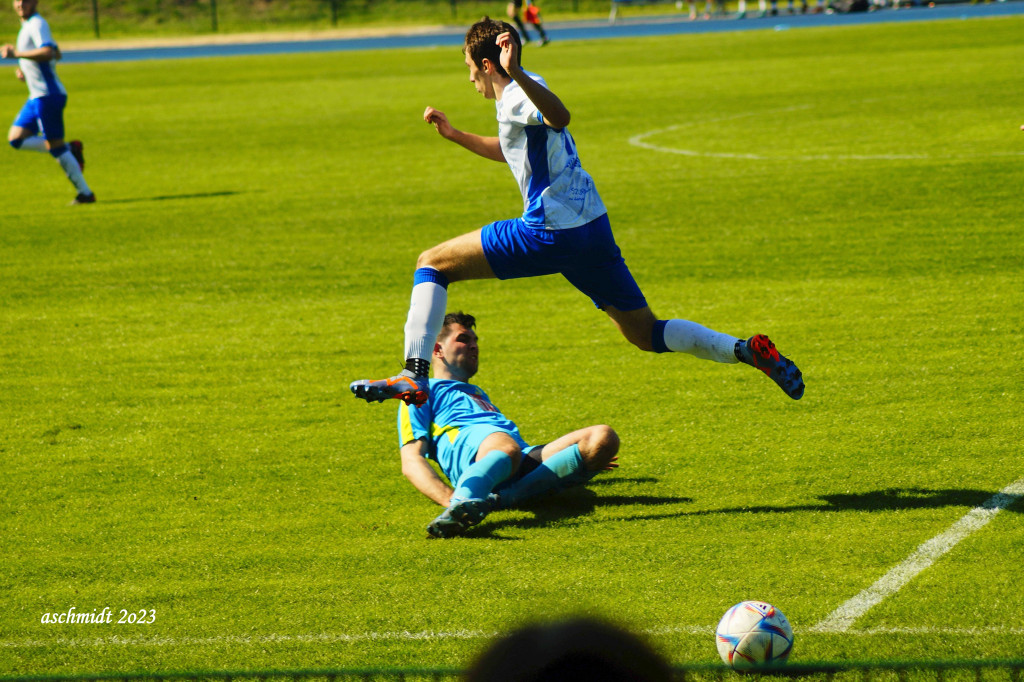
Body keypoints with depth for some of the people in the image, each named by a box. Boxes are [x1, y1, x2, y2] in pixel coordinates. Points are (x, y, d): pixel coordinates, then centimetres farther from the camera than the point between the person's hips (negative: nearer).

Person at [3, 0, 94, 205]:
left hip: (48, 95, -10)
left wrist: (16, 54, -25)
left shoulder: (37, 24, -13)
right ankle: (70, 149, 9)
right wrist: (25, 71, 18)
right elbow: (57, 54, 27)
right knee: (16, 139, 7)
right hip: (37, 96, 10)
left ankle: (85, 193, 2)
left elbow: (48, 52, -30)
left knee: (55, 146, -6)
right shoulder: (28, 25, 17)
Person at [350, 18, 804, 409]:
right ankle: (748, 351, 3)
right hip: (593, 228, 9)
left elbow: (559, 117, -34)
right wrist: (455, 135, 34)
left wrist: (515, 73, -45)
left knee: (433, 263, -3)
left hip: (552, 232, -9)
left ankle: (414, 375, -16)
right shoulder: (526, 92, 21)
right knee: (645, 333, 16)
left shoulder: (516, 96, -9)